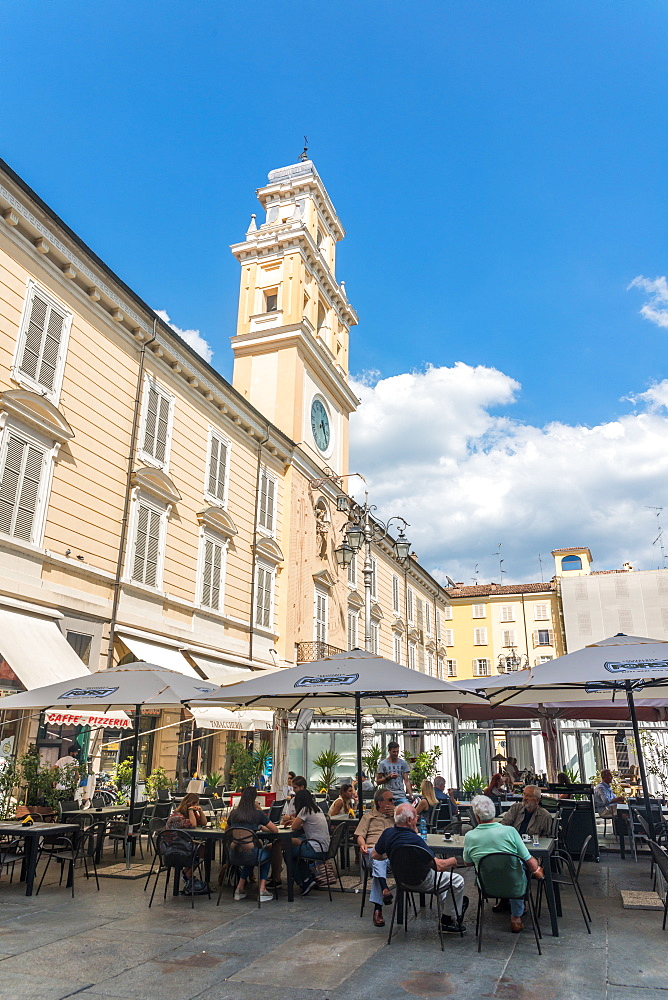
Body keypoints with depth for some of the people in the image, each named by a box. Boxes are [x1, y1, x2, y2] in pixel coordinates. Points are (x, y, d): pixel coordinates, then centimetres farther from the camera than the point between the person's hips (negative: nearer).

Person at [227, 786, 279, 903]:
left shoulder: (234, 813, 7)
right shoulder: (257, 813, -4)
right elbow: (275, 830, 4)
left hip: (234, 856, 4)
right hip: (249, 855, -4)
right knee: (268, 852, 29)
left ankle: (240, 888, 28)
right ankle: (262, 889, 19)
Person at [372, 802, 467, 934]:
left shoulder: (387, 833, -11)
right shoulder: (414, 840, -34)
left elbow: (375, 855, 5)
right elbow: (439, 865, -33)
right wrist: (453, 860, -13)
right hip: (421, 882, -8)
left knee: (440, 876, 34)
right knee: (457, 881, 10)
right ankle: (448, 921, 19)